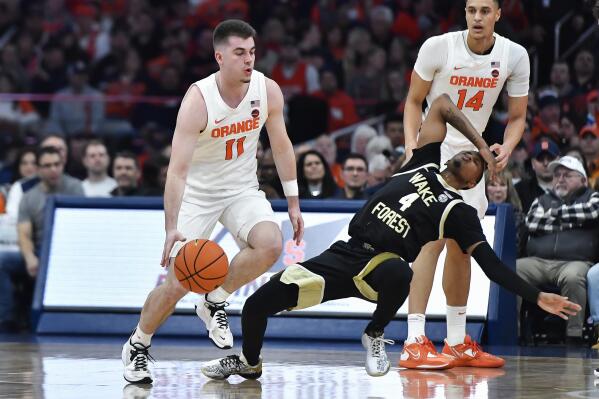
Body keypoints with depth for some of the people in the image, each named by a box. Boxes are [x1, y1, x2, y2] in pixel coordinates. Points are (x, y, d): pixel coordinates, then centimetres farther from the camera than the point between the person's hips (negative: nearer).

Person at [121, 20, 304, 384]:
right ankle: (137, 346, 14)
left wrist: (293, 203, 5)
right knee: (178, 283, -11)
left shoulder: (268, 90, -12)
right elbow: (177, 169, -30)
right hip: (197, 193, -4)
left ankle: (214, 301, -1)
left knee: (271, 244, -26)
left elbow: (281, 146, 4)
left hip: (242, 189, 4)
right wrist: (172, 230, -38)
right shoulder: (198, 100, -26)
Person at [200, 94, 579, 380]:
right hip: (342, 254, 4)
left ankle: (375, 335, -10)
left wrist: (537, 296, -11)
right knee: (258, 303, -6)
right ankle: (249, 362, 27)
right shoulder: (423, 166, 15)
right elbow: (441, 105, 16)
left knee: (399, 274, -43)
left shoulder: (459, 212, 5)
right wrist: (482, 143, 14)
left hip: (380, 265, -4)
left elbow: (491, 263, -3)